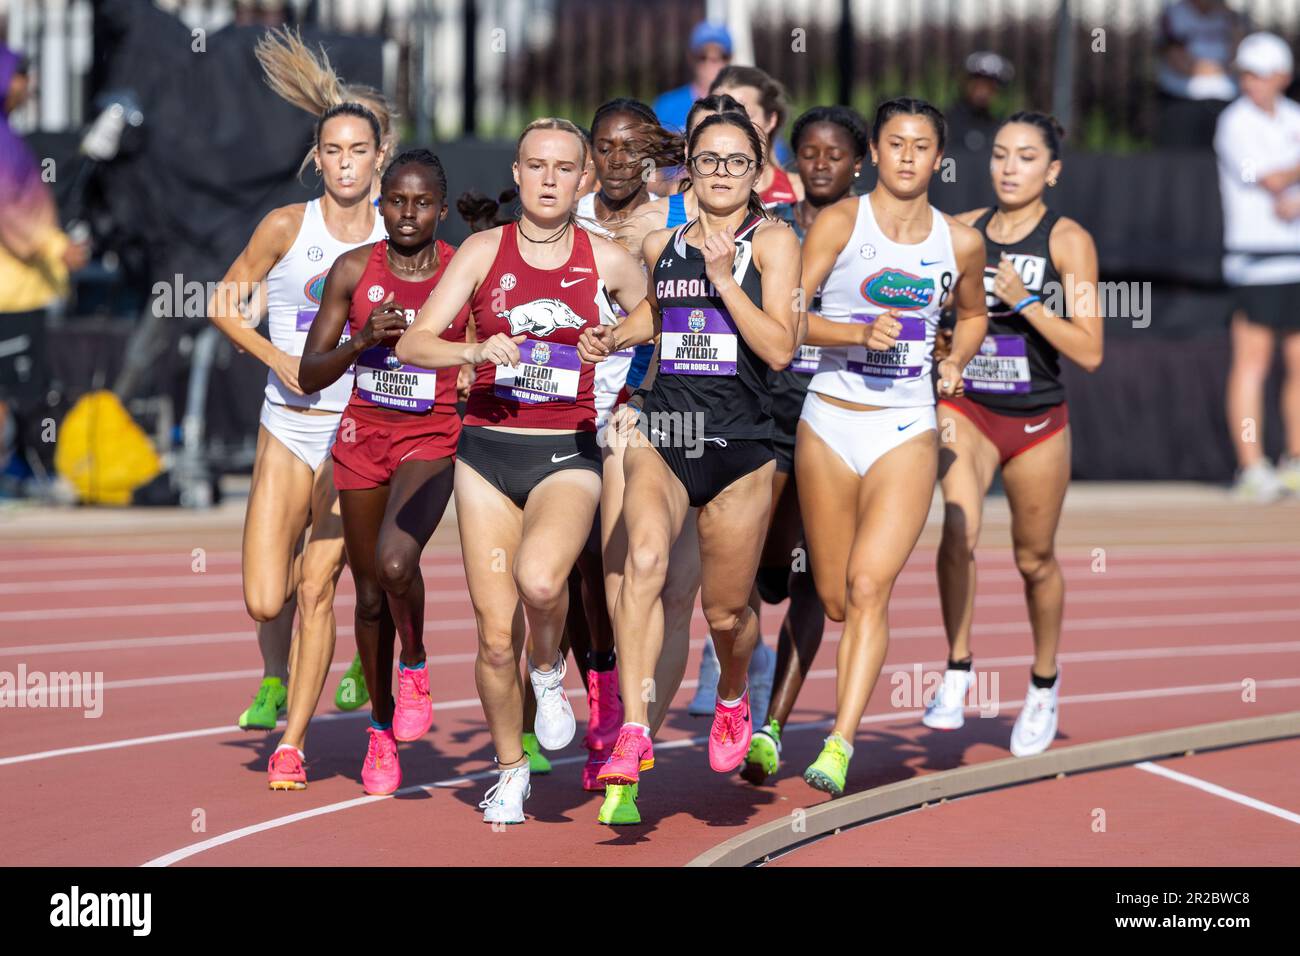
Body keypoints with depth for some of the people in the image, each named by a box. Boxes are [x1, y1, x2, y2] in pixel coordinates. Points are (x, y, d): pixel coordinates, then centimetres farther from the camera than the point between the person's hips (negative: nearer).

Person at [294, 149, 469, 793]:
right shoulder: (354, 270, -1)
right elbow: (309, 375, -1)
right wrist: (363, 340, -17)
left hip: (432, 440, -2)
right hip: (363, 436, 2)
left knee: (395, 564, -29)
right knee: (370, 595, 10)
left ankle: (415, 667, 1)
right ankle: (382, 727, 29)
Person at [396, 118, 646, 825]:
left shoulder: (608, 260, 2)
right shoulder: (484, 251, 2)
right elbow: (412, 344, -3)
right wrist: (475, 350, -20)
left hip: (567, 454, -1)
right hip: (489, 451, 1)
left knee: (539, 579, -31)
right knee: (495, 636, 0)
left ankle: (549, 671, 2)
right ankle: (510, 772, 21)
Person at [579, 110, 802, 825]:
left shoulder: (772, 240, 0)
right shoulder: (662, 243, 11)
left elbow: (780, 349, -10)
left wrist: (725, 279, -16)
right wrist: (614, 337, 12)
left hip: (740, 445, -1)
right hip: (661, 432, 1)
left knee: (726, 612, 9)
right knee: (645, 559, -29)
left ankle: (733, 700, 45)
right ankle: (633, 733, -34)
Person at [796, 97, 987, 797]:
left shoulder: (960, 242, 6)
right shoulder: (839, 222, -2)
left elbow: (972, 314, 25)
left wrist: (956, 360, 7)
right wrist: (861, 333, -21)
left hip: (908, 429, 0)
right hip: (830, 422, 0)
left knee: (869, 586, -15)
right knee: (833, 598, 6)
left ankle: (840, 745, -18)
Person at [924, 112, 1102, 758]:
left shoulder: (1067, 240, -7)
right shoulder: (960, 231, 2)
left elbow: (1089, 352, -12)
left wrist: (1024, 301, -21)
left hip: (1037, 420, -1)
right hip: (964, 409, 1)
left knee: (1035, 559, 12)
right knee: (959, 529, -24)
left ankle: (1044, 686, 35)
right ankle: (958, 669, -9)